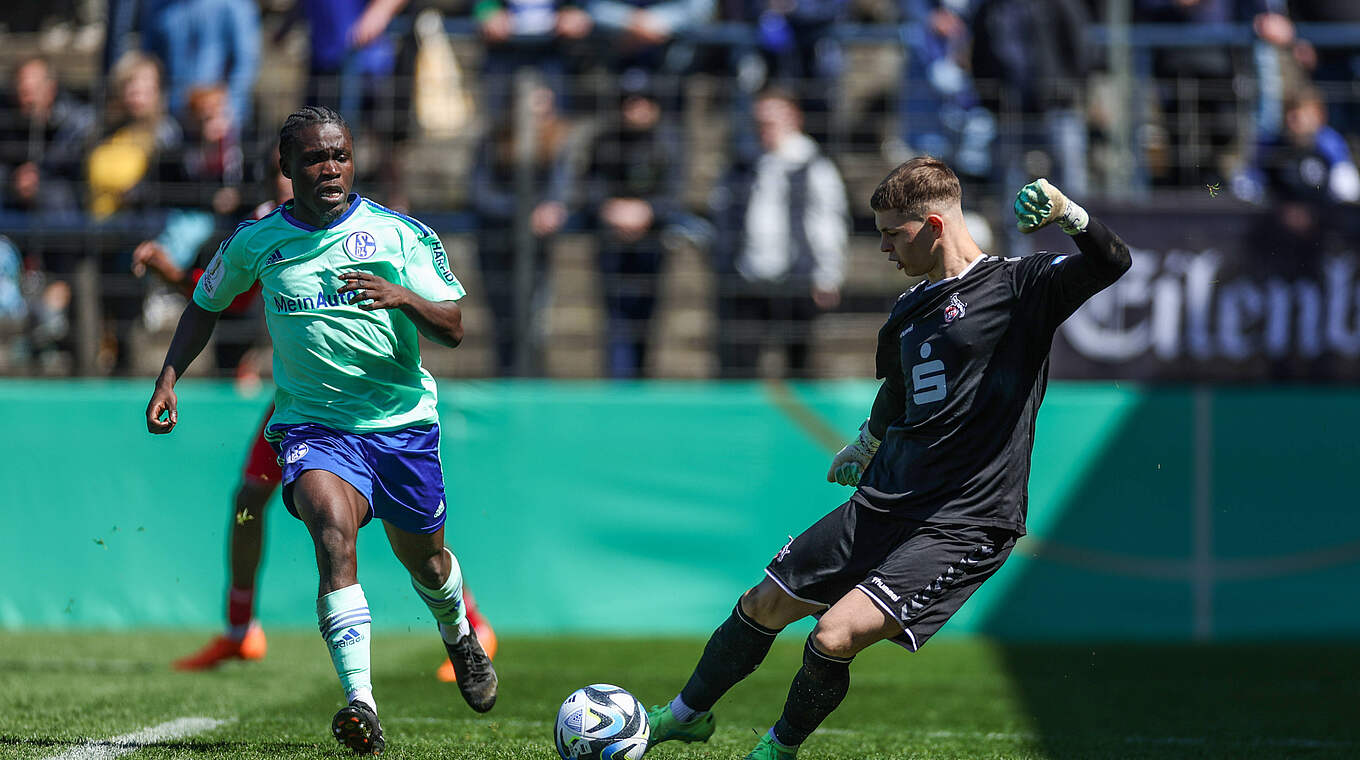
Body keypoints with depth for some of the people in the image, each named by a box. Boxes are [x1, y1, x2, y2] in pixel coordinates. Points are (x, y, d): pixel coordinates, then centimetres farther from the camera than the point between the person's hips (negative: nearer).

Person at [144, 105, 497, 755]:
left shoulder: (402, 234, -5)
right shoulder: (256, 241, 0)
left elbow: (452, 330, -9)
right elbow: (206, 303, 18)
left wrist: (402, 297, -30)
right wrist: (168, 378, 5)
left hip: (402, 420, 1)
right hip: (312, 425, -1)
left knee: (424, 557, 16)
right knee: (333, 524, -30)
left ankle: (459, 636, 55)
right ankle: (361, 704, -39)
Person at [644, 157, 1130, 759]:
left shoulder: (1016, 285, -9)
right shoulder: (908, 311, 13)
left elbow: (1111, 263, -23)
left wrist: (1066, 211, -40)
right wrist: (865, 444, 49)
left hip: (961, 526, -8)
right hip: (881, 506, 8)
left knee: (835, 636, -19)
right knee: (764, 605, 12)